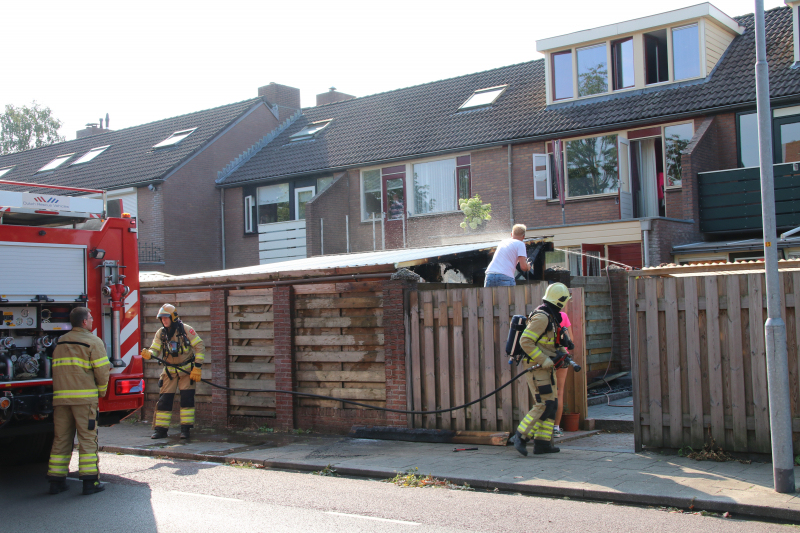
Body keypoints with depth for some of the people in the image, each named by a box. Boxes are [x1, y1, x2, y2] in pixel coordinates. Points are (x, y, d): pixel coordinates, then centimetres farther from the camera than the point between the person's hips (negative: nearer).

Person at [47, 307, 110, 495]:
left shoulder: (60, 342, 16)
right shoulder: (92, 341, -2)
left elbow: (56, 369, 17)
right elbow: (102, 370, -7)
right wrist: (101, 391, 8)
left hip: (60, 396, 5)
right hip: (84, 397, -5)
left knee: (61, 439, 10)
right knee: (88, 438, -2)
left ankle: (56, 480, 12)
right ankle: (90, 481, -3)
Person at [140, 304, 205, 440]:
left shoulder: (186, 329, -13)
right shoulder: (160, 333, 0)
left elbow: (200, 347, -11)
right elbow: (155, 350, -4)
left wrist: (198, 367, -16)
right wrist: (148, 354, -29)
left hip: (187, 370, -3)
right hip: (170, 371, 3)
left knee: (187, 398, -7)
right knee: (164, 399, 0)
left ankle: (185, 429, 1)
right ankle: (160, 429, 7)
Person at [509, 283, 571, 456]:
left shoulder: (551, 317, 16)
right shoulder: (541, 317, -16)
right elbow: (526, 341, -23)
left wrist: (561, 354, 12)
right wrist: (544, 360, -21)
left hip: (545, 368, 10)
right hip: (536, 367, -10)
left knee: (552, 404, 9)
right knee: (544, 404, -13)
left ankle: (543, 442, 12)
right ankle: (521, 436, -7)